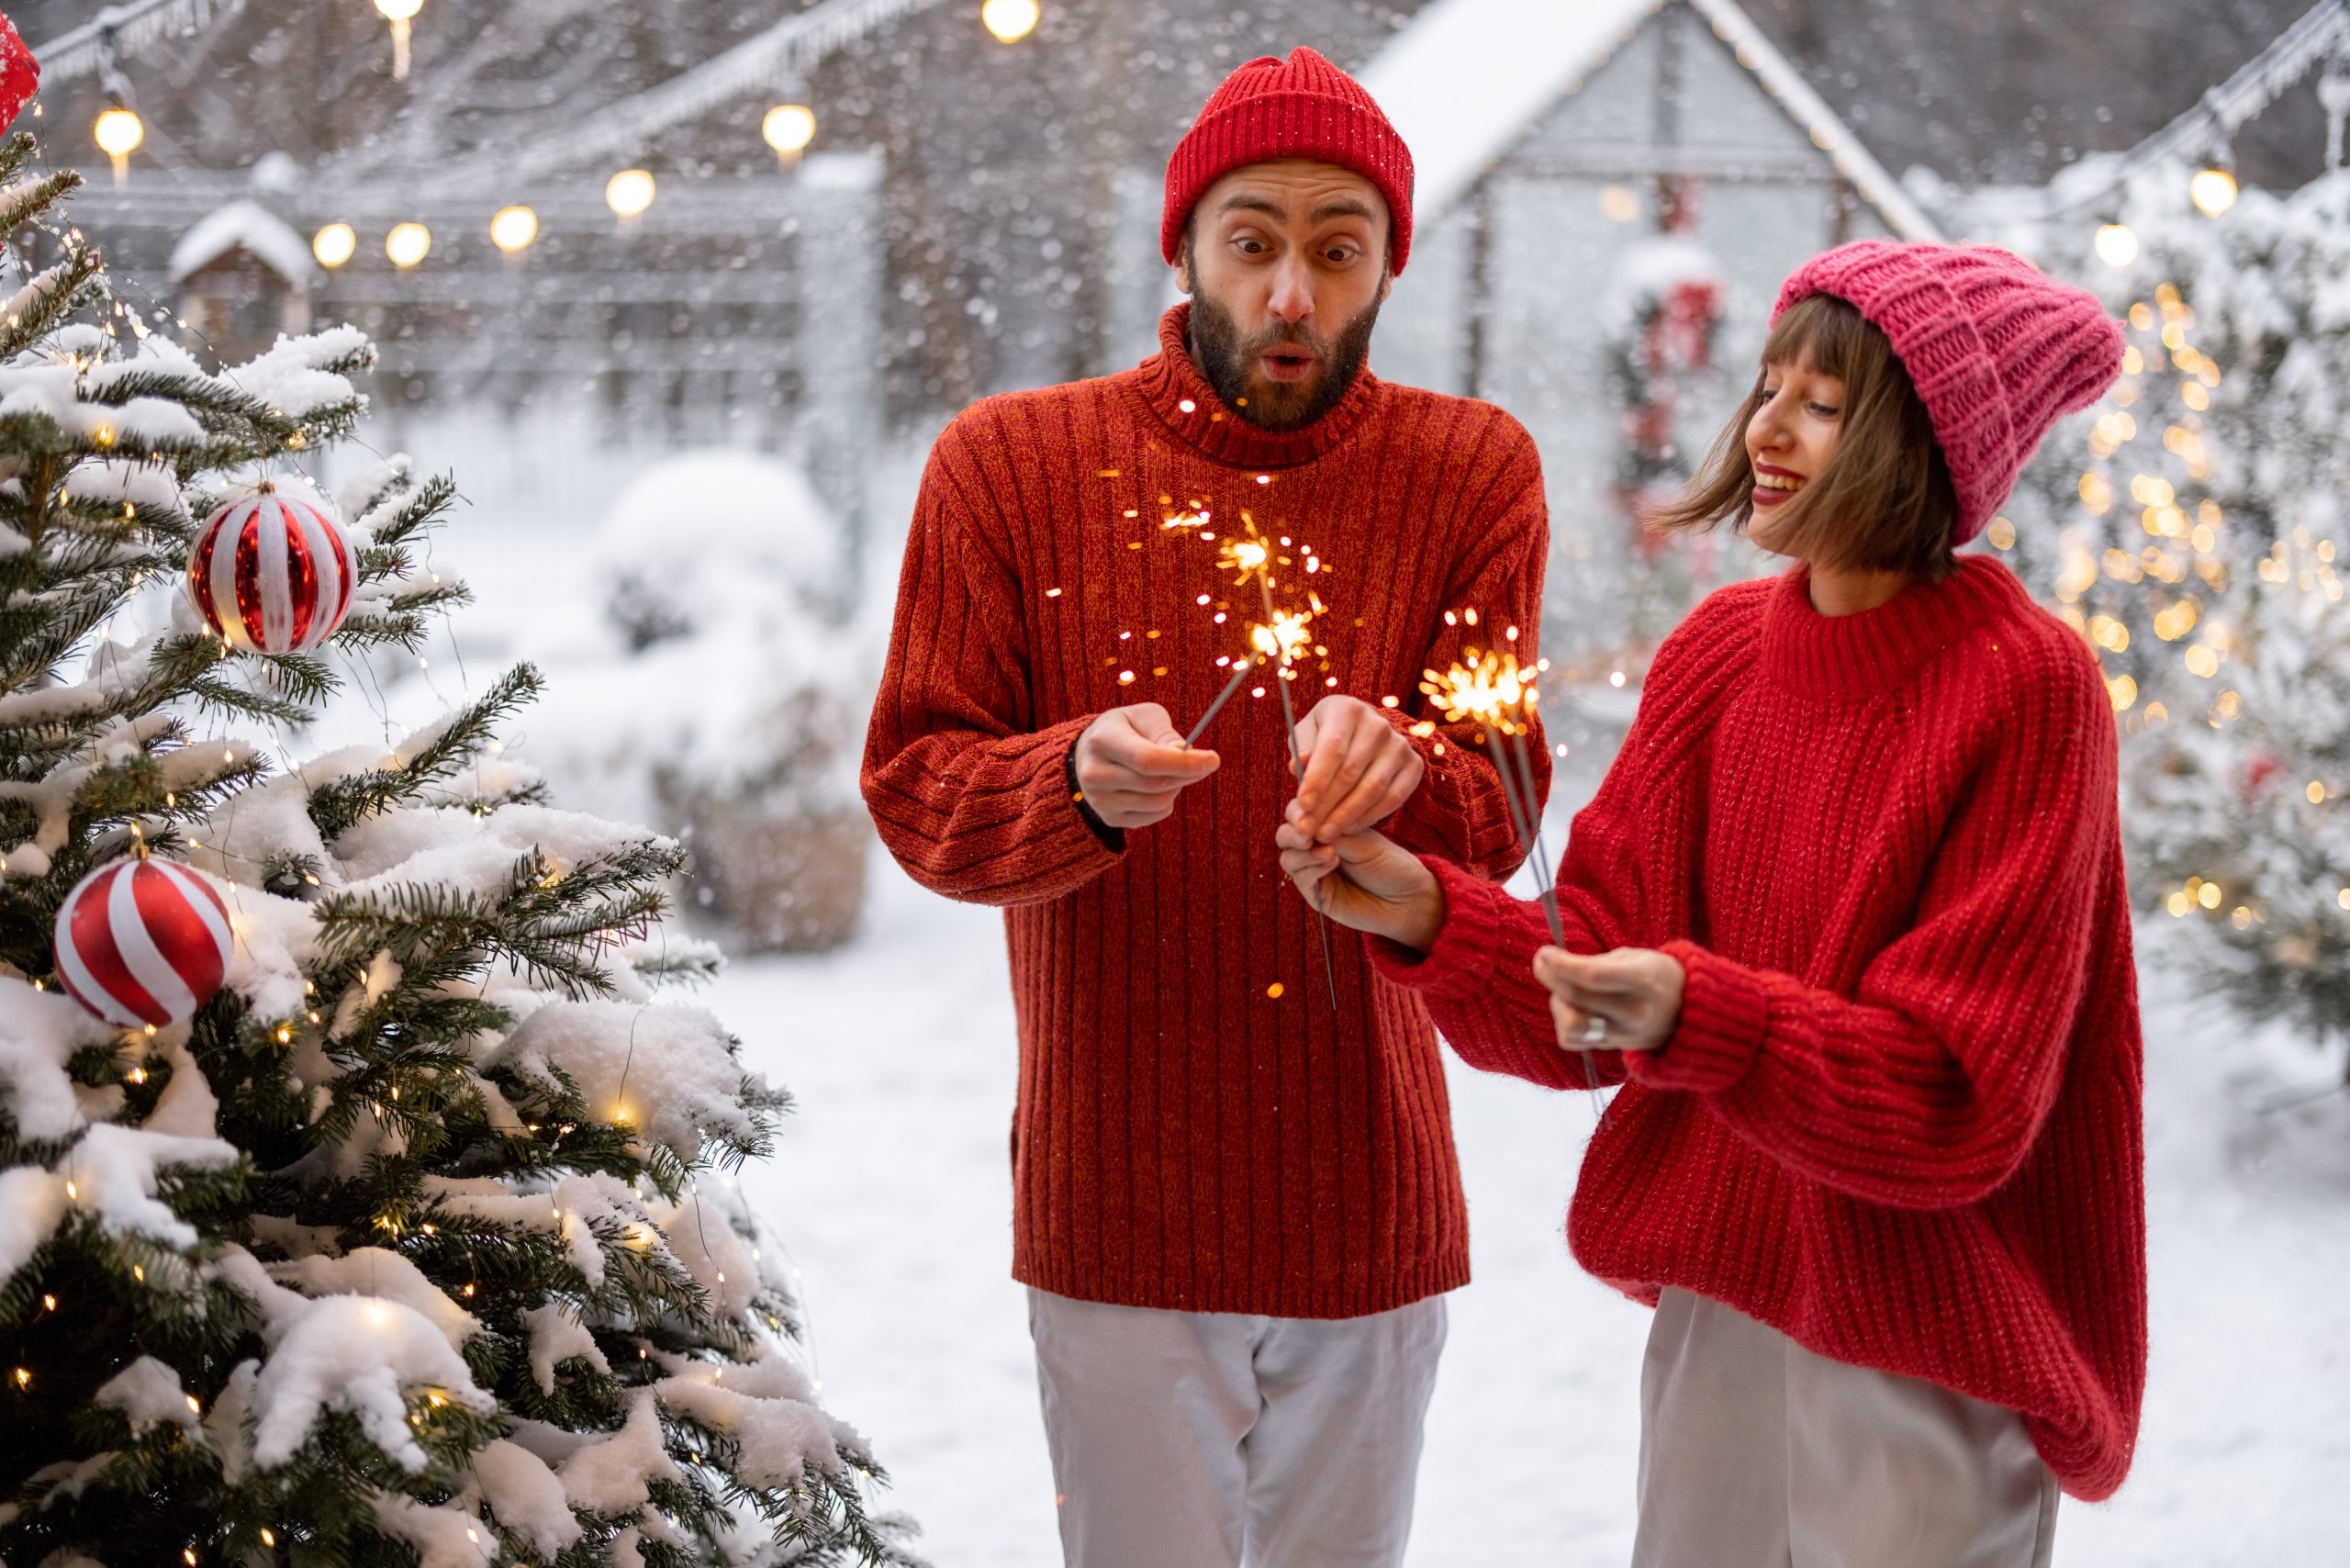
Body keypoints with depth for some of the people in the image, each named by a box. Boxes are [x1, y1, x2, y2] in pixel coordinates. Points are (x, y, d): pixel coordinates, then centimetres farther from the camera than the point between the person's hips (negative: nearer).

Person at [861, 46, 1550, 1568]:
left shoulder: (1474, 470, -1)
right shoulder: (1010, 463, -3)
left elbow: (1498, 813, -8)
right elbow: (914, 786, -6)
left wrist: (1390, 765, -31)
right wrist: (1081, 780, -27)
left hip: (1371, 1202, 1)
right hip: (1116, 1201, -1)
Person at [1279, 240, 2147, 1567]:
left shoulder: (2023, 688, -15)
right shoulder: (1719, 649, 3)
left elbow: (1958, 1096, -19)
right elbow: (1605, 970, 3)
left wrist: (1695, 1015, -32)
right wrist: (1423, 910, -13)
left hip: (1920, 1345, -5)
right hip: (1716, 1302, 6)